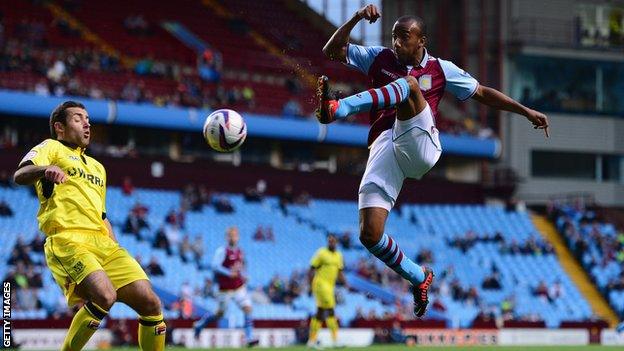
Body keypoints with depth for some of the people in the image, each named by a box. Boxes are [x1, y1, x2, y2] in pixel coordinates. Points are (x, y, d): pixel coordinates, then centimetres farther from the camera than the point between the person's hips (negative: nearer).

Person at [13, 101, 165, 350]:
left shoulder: (97, 167, 33)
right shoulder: (51, 148, 12)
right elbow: (19, 176, -7)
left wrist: (118, 253, 20)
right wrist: (45, 169, -30)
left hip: (102, 243, 7)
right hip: (67, 240, -7)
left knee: (150, 304, -8)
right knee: (104, 296, -31)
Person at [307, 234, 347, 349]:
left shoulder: (338, 255, 14)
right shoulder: (321, 253, -6)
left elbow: (339, 273, 21)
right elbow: (312, 270, -6)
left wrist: (345, 282, 5)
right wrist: (311, 286, -12)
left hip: (330, 286, 8)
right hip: (321, 283, -8)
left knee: (320, 313, 9)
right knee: (330, 310, -15)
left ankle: (311, 340, 14)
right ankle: (335, 339, -18)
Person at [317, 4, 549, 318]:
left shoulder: (440, 69, 16)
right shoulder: (379, 58, 18)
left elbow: (482, 93, 23)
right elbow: (332, 51, 12)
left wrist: (526, 111, 21)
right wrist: (355, 19, -2)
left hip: (420, 143, -2)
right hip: (384, 148, 2)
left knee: (409, 84, -28)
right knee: (369, 235, -14)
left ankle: (336, 109, -48)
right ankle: (419, 278, 13)